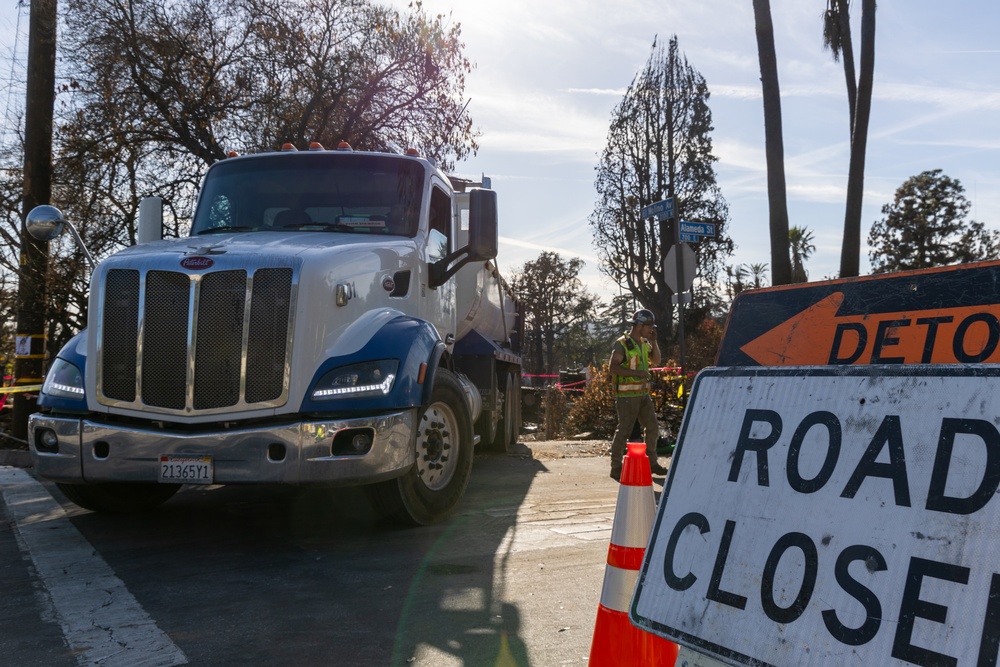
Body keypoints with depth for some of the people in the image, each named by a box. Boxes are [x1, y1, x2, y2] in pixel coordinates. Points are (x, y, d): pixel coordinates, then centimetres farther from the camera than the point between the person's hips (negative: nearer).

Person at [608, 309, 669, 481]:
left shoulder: (644, 343, 13)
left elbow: (656, 361, 17)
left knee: (652, 427, 10)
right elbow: (612, 367, -19)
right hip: (627, 395, -8)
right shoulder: (622, 344, -12)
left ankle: (651, 463, 24)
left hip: (643, 394, 8)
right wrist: (635, 372, -26)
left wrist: (653, 341, 5)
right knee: (624, 430, -6)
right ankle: (616, 468, 2)